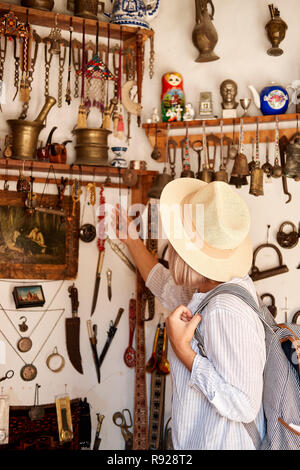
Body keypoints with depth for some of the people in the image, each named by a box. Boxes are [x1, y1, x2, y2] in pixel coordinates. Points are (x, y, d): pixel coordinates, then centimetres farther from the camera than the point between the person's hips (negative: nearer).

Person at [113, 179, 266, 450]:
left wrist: (181, 348, -28)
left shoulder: (226, 312, -31)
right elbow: (166, 287, 17)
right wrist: (131, 239, 23)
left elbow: (242, 406, -30)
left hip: (222, 444, -8)